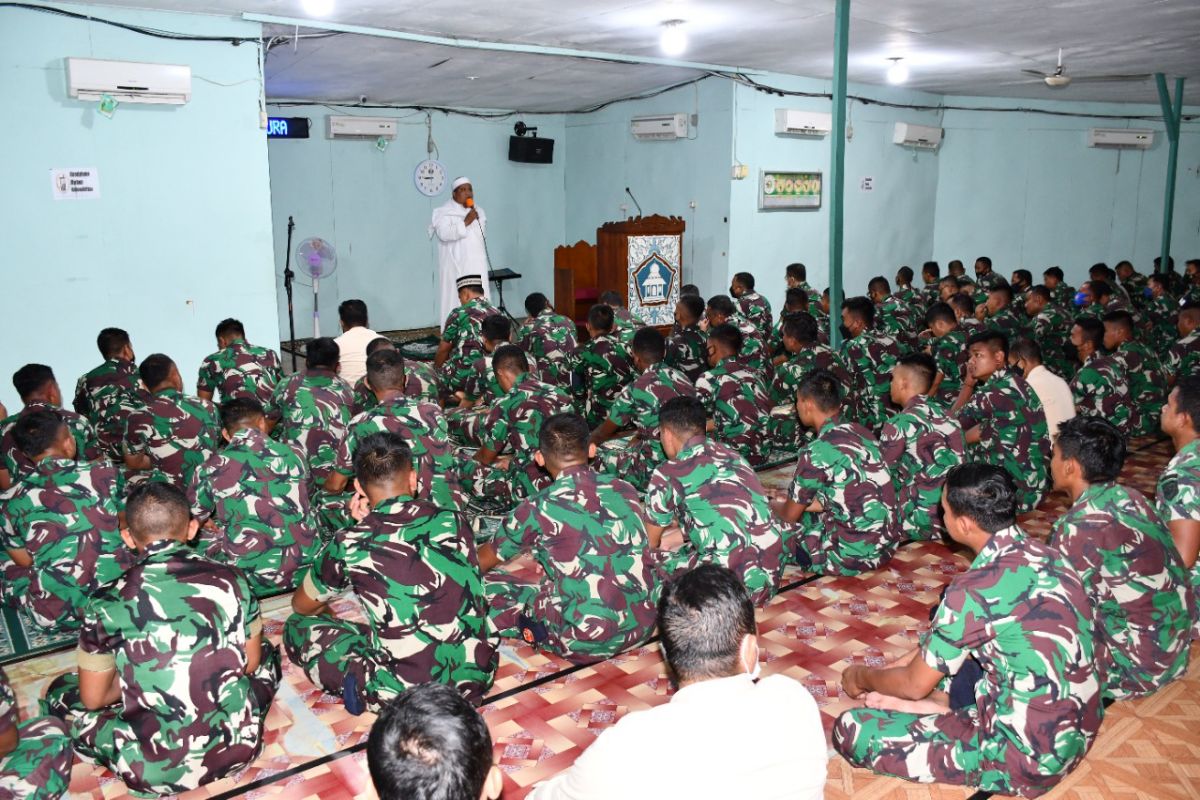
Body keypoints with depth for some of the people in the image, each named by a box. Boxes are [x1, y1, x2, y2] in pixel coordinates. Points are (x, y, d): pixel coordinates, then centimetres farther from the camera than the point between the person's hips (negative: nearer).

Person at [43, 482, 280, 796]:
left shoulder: (108, 603, -9)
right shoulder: (231, 580, -6)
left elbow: (93, 699, 2)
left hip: (153, 770, -1)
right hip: (237, 747, 1)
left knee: (62, 691, 24)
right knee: (266, 653, 30)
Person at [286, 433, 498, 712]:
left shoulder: (349, 545, -7)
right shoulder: (454, 522, 1)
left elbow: (302, 607, 14)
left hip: (409, 693, -3)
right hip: (479, 676, 4)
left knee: (297, 627, 15)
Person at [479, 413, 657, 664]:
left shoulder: (538, 507, -8)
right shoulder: (625, 490, 5)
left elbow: (484, 561, 9)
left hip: (583, 643, -5)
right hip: (643, 626, 5)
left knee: (486, 587, 7)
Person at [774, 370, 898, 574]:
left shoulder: (816, 451, -18)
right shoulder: (862, 433, 4)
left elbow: (790, 514, -4)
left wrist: (771, 506, 19)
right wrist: (806, 503, 21)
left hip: (853, 556, -8)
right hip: (887, 544, 8)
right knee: (806, 517, 25)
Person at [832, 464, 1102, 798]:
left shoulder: (976, 591, -26)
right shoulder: (1042, 553, -1)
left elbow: (915, 684, -10)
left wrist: (862, 677, 10)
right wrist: (896, 666, 17)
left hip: (1030, 758, -8)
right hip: (1080, 729, 8)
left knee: (851, 730, -10)